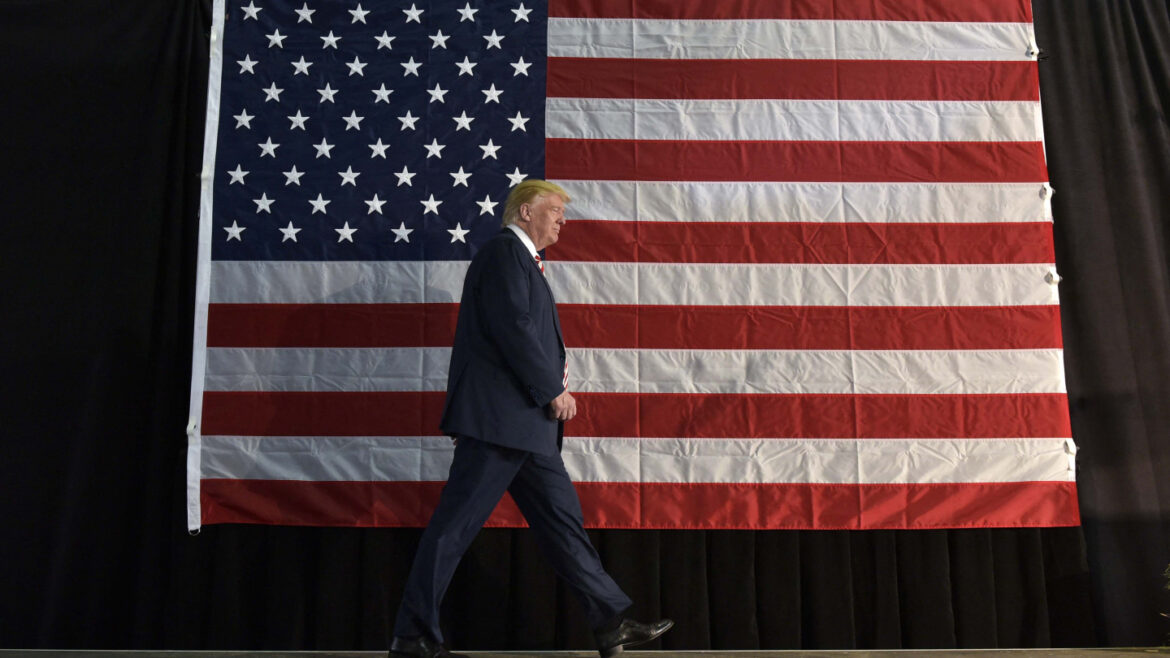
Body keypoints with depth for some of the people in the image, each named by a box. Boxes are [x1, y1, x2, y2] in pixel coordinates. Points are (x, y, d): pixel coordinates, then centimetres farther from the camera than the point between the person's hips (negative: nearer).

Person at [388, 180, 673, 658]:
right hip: (499, 416, -11)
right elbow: (513, 327, -18)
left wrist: (552, 388, 12)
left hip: (523, 421, 11)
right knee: (455, 524, -5)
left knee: (561, 517, 10)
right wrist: (554, 390, -14)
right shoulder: (504, 251, -7)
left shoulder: (520, 259, 24)